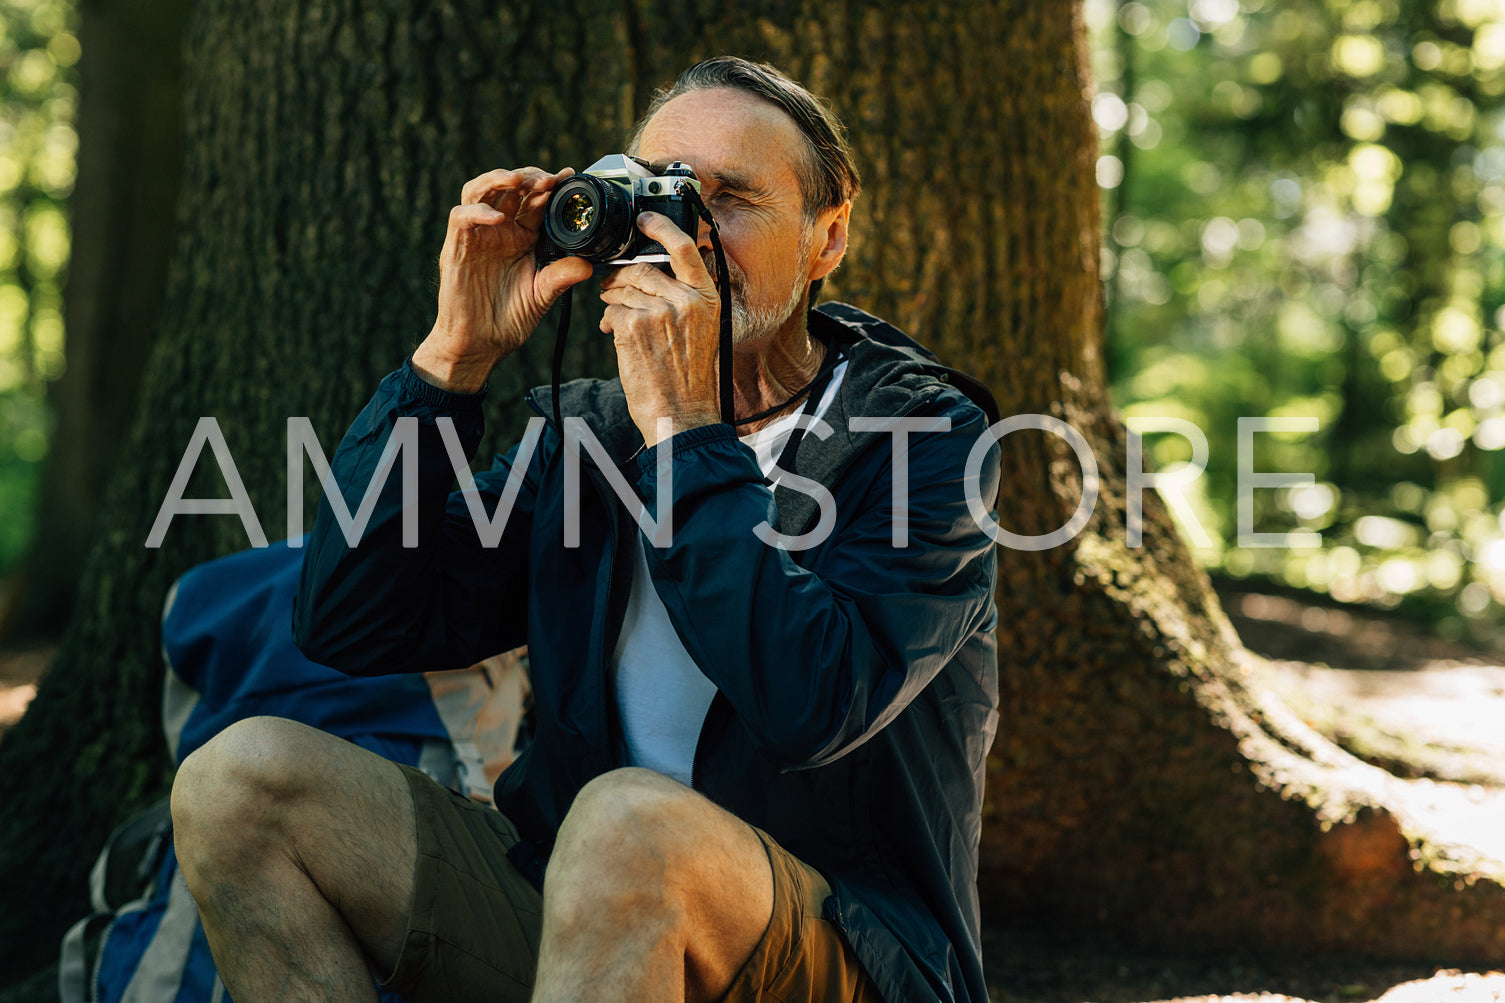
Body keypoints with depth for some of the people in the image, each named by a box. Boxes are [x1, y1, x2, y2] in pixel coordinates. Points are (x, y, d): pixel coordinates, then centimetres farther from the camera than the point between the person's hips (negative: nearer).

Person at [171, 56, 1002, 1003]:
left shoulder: (928, 437, -5)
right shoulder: (586, 436, 11)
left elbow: (811, 707, -23)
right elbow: (348, 626, 2)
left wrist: (682, 429, -20)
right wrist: (457, 356, -3)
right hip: (577, 910, 6)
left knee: (631, 820, -39)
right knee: (244, 774, -11)